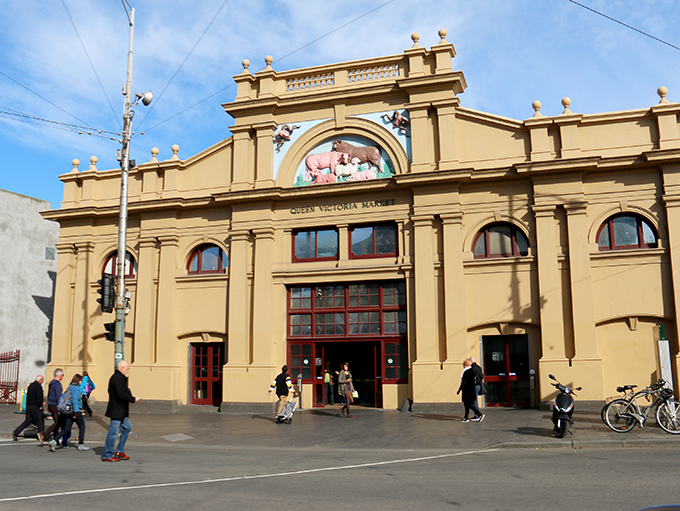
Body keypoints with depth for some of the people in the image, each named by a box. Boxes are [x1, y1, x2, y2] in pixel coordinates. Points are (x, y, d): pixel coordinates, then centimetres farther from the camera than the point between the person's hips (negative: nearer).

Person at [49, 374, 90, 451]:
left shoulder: (69, 387, 14)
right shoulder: (76, 388, -12)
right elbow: (75, 400, -20)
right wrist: (76, 411, -22)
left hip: (68, 411, 8)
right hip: (75, 411, -8)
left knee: (66, 429, 7)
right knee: (82, 427, 7)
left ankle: (54, 441, -9)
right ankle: (81, 445, 12)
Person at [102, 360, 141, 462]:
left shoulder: (120, 378, 15)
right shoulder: (118, 379, -19)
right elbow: (121, 394, -26)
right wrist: (133, 399, -20)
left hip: (121, 411, 11)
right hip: (117, 411, -11)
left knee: (127, 427, 16)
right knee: (113, 432, -3)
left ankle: (120, 451, 21)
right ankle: (107, 455, 5)